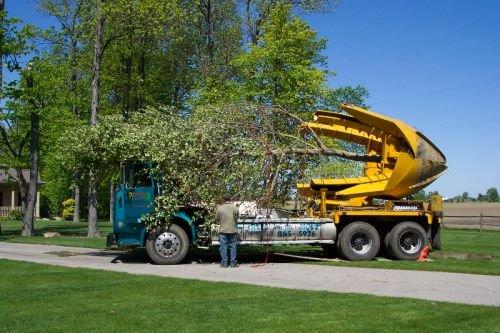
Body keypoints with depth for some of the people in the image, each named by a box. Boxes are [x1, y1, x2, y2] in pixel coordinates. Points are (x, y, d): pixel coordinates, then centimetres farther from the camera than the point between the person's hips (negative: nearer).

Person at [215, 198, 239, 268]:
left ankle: (224, 263, 7)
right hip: (232, 230, 1)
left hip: (223, 231, 0)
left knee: (223, 247, 5)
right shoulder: (234, 207, -3)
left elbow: (216, 220, 4)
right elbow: (236, 218, 3)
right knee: (233, 246, 8)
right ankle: (233, 263, 10)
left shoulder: (219, 208, -4)